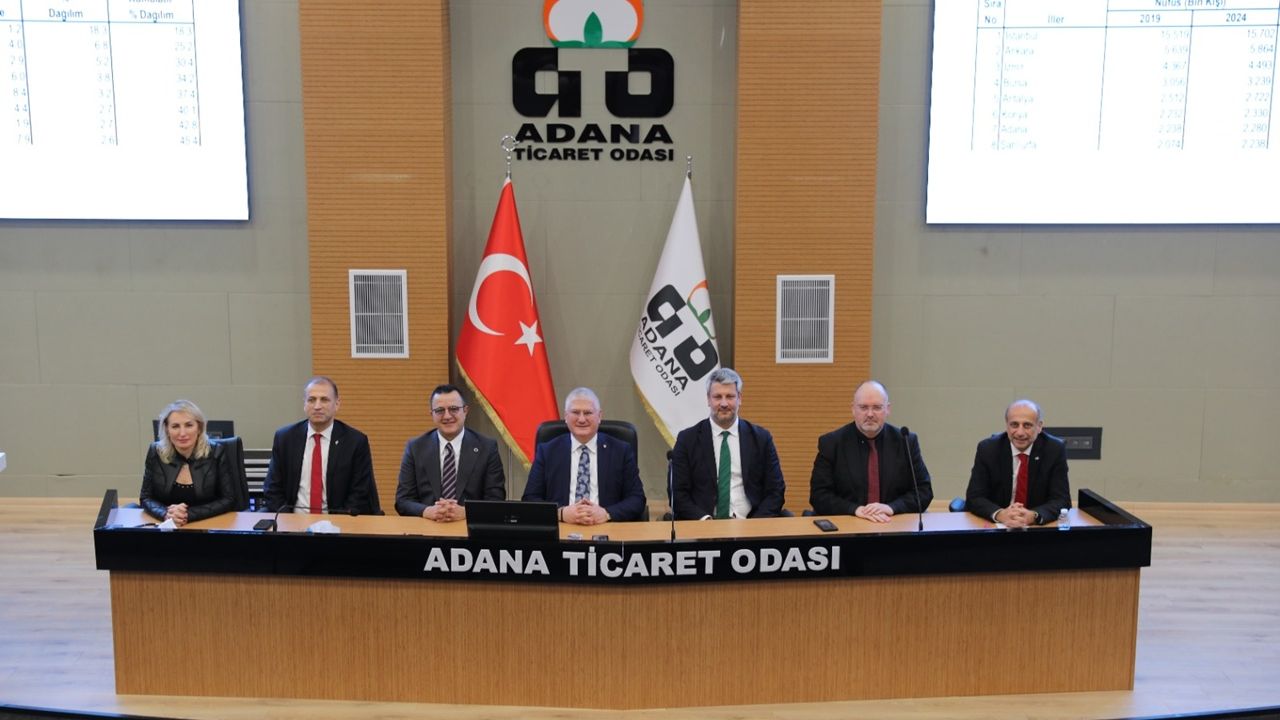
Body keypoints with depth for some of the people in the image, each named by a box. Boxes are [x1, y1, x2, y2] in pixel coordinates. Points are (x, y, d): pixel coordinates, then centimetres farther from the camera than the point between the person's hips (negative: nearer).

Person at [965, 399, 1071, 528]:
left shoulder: (1055, 449, -6)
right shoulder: (987, 449, -7)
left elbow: (1062, 500, -9)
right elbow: (974, 498, -9)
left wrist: (1033, 516, -28)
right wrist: (1000, 514, -28)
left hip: (1041, 526, 0)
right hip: (995, 526, 0)